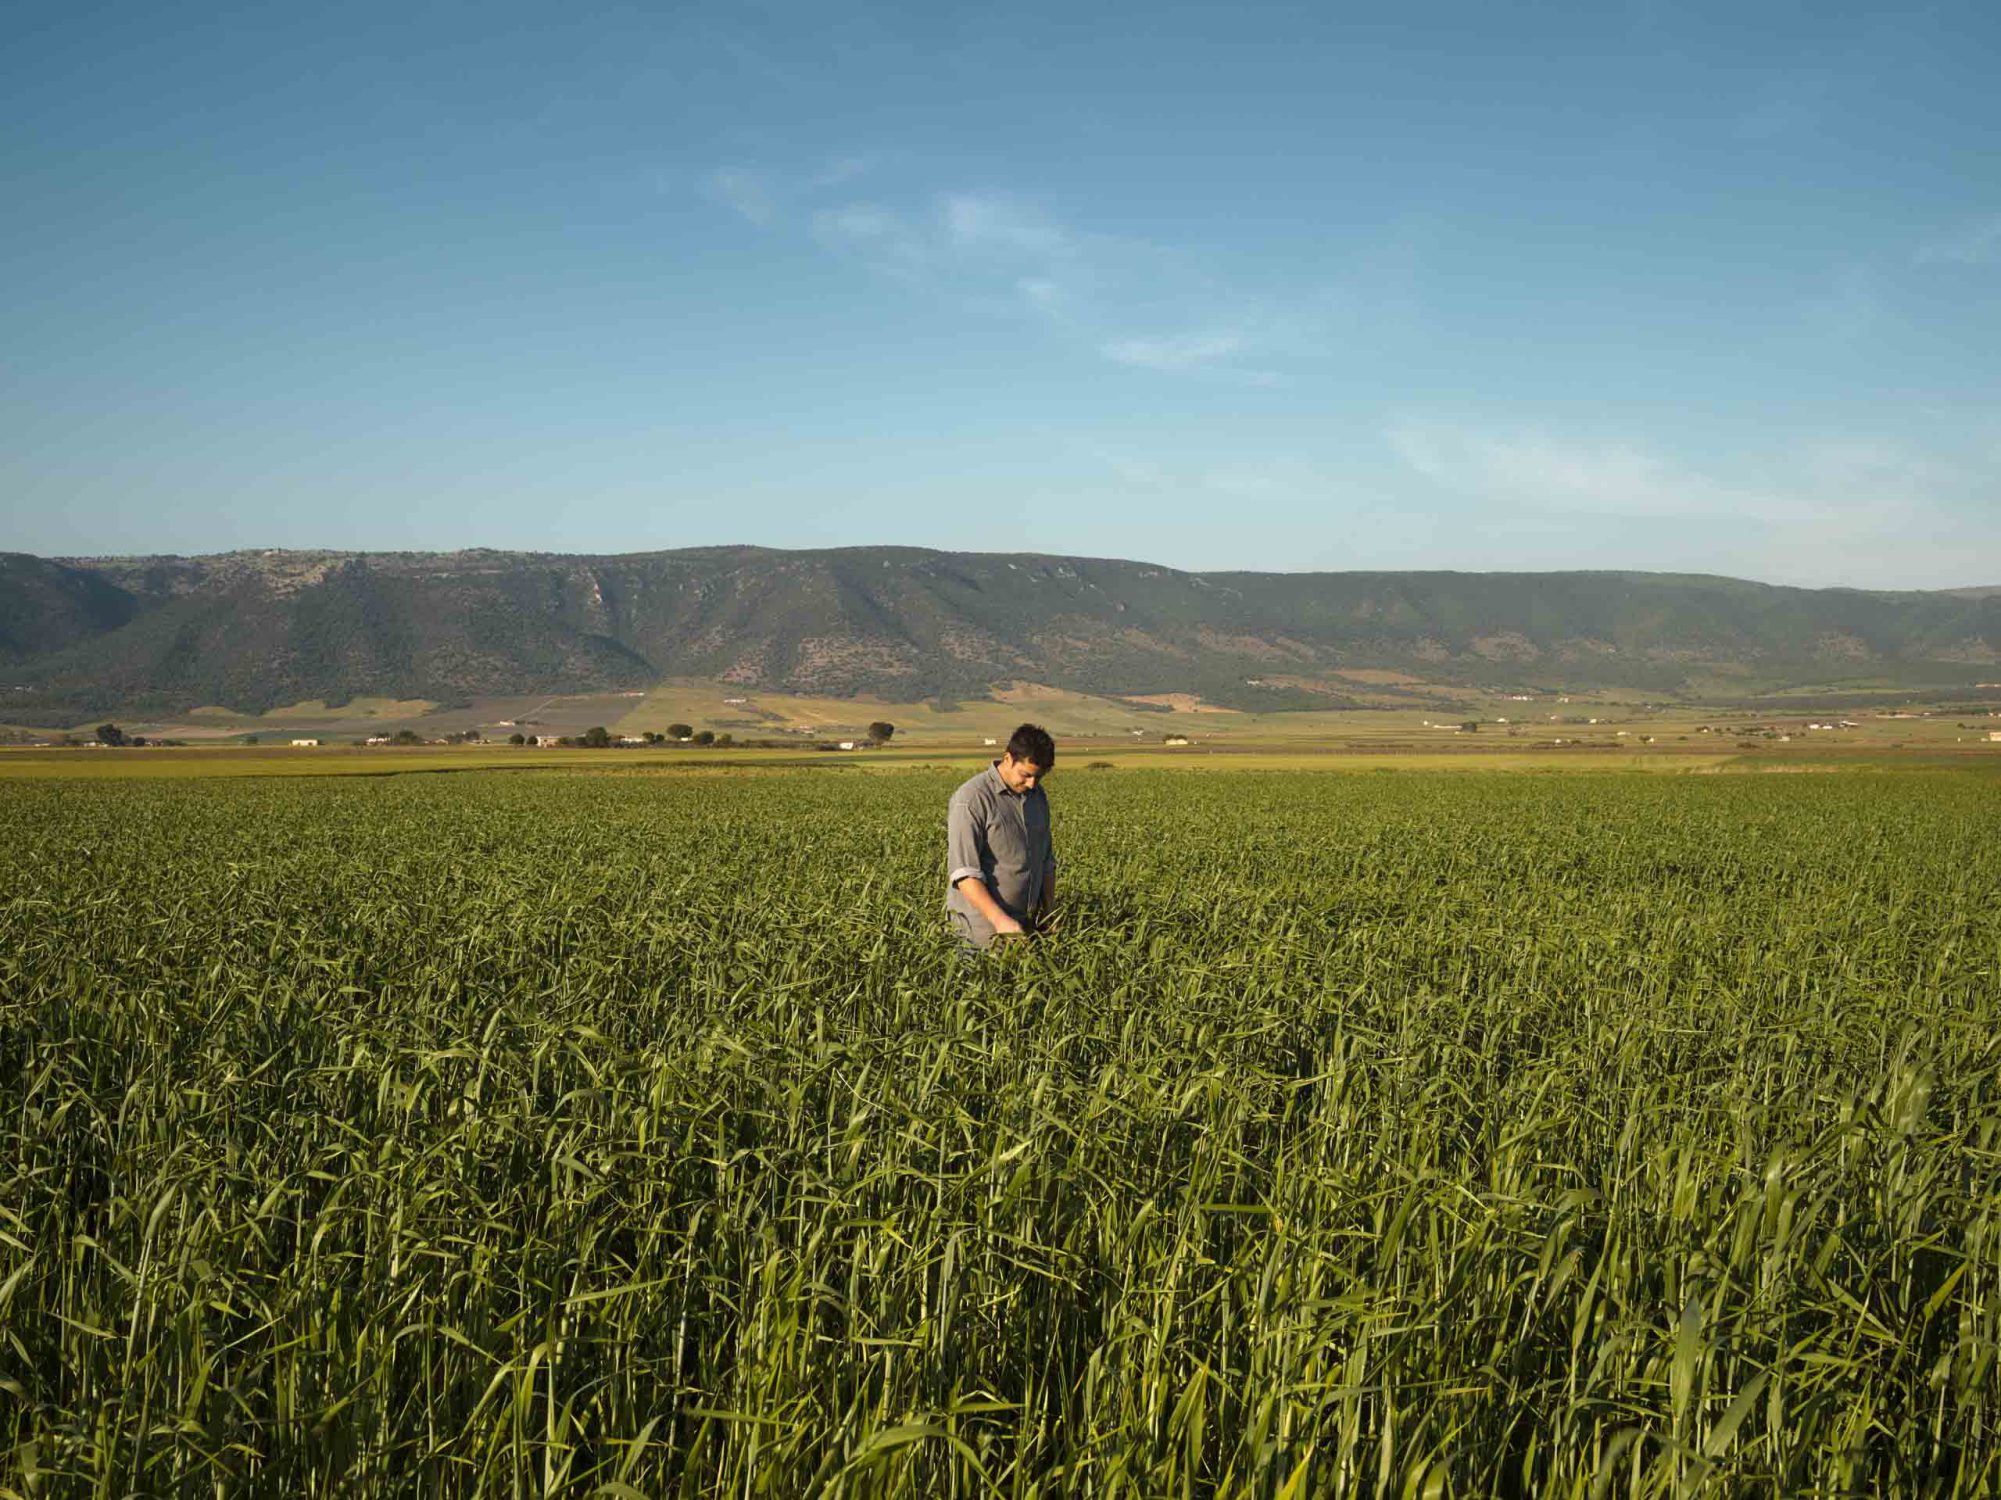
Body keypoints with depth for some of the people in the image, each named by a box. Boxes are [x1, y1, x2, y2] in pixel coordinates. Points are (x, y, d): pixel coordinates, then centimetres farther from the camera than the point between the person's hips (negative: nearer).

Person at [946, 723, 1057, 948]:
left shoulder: (1037, 796, 10)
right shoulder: (971, 799, -14)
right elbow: (964, 871, -20)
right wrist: (1000, 920, -27)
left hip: (1026, 924, 6)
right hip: (982, 928, -6)